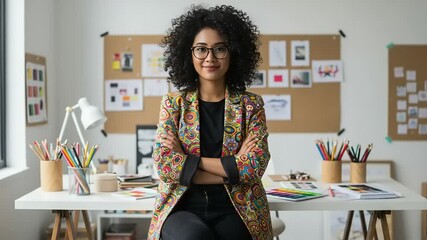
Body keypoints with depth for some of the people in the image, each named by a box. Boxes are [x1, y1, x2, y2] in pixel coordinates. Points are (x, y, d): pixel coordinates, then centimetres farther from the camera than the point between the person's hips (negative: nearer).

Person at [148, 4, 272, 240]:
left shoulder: (251, 105, 6)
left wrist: (189, 162, -9)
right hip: (182, 208, 0)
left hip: (235, 210, 1)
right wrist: (232, 168, -9)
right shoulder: (173, 103, 7)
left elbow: (255, 165, -7)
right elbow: (165, 163, -6)